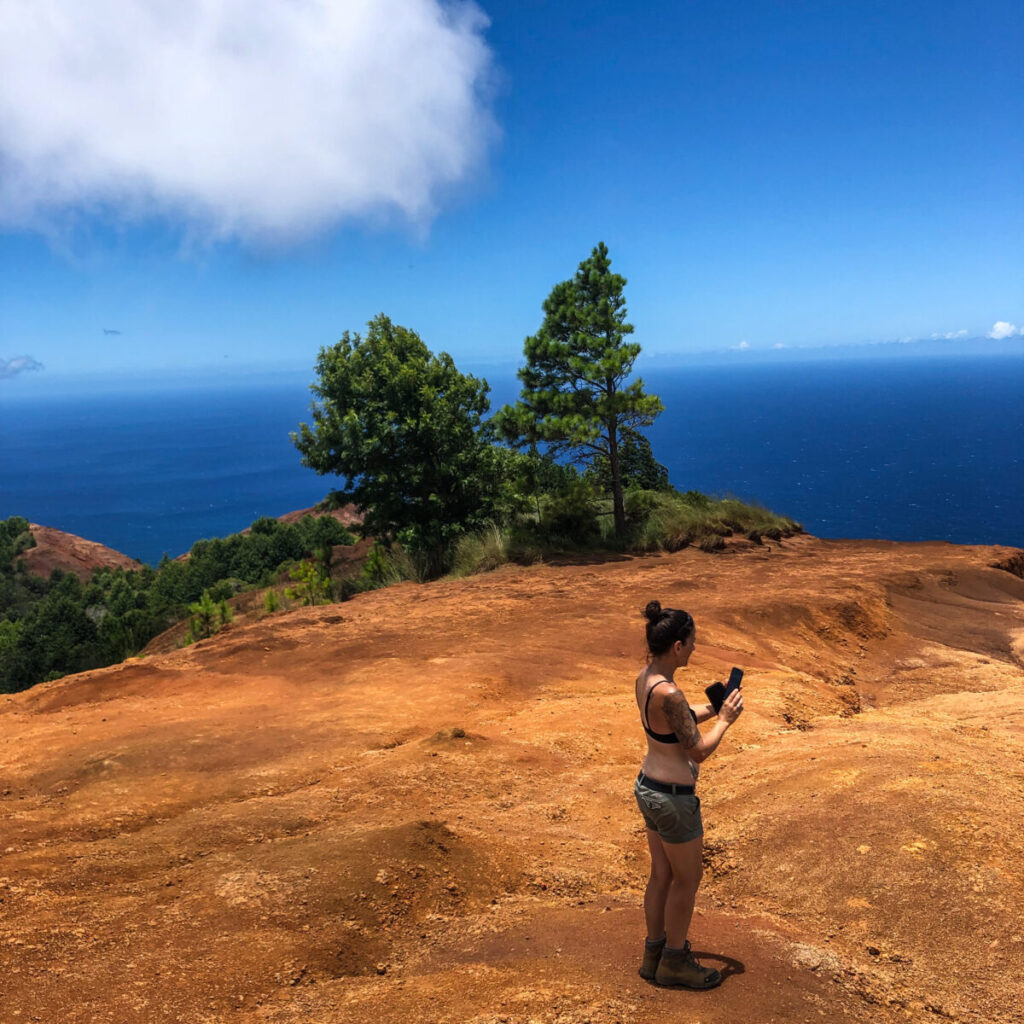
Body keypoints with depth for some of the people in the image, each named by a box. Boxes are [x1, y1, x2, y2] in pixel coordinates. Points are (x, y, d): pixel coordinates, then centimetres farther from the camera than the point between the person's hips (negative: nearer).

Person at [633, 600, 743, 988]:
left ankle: (654, 952, 40)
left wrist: (714, 707, 5)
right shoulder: (668, 693, -30)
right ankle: (674, 962, 31)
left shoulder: (644, 676, -2)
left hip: (649, 786, 8)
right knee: (687, 879, 14)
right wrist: (725, 720, -7)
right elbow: (699, 751, -21)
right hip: (673, 799, -8)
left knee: (662, 874, 23)